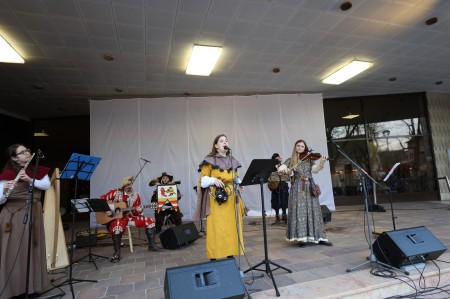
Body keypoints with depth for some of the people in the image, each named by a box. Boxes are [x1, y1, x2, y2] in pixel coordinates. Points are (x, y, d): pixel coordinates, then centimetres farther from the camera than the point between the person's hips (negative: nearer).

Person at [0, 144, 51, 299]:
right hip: (13, 215, -4)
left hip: (33, 214, 4)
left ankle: (31, 285, 21)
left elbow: (46, 185, -7)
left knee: (32, 249, 9)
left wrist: (29, 179, -21)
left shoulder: (38, 170, 7)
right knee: (13, 251, -2)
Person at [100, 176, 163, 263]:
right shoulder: (115, 192, -5)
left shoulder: (135, 195, 4)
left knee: (149, 221, -10)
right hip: (116, 217, -4)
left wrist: (138, 210, -17)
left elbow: (136, 213, 7)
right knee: (117, 226, -41)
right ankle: (117, 253, -26)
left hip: (130, 217, 4)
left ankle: (152, 245, -2)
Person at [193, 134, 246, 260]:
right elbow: (203, 180, -3)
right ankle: (214, 257, 6)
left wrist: (240, 183, -1)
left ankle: (230, 255, 20)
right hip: (216, 198, -5)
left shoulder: (233, 161, 13)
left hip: (231, 198, 5)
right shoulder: (209, 160, -2)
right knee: (216, 229, -4)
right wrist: (214, 180, -20)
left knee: (231, 227, 8)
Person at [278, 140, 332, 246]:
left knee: (313, 211, 4)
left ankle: (319, 237, 10)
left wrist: (321, 164, -21)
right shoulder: (290, 160, 7)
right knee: (299, 211, -6)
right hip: (297, 188, -2)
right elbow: (280, 168, -4)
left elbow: (315, 170, -2)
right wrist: (283, 170, -27)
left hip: (309, 187, 2)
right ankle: (302, 237, -2)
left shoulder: (309, 159, 11)